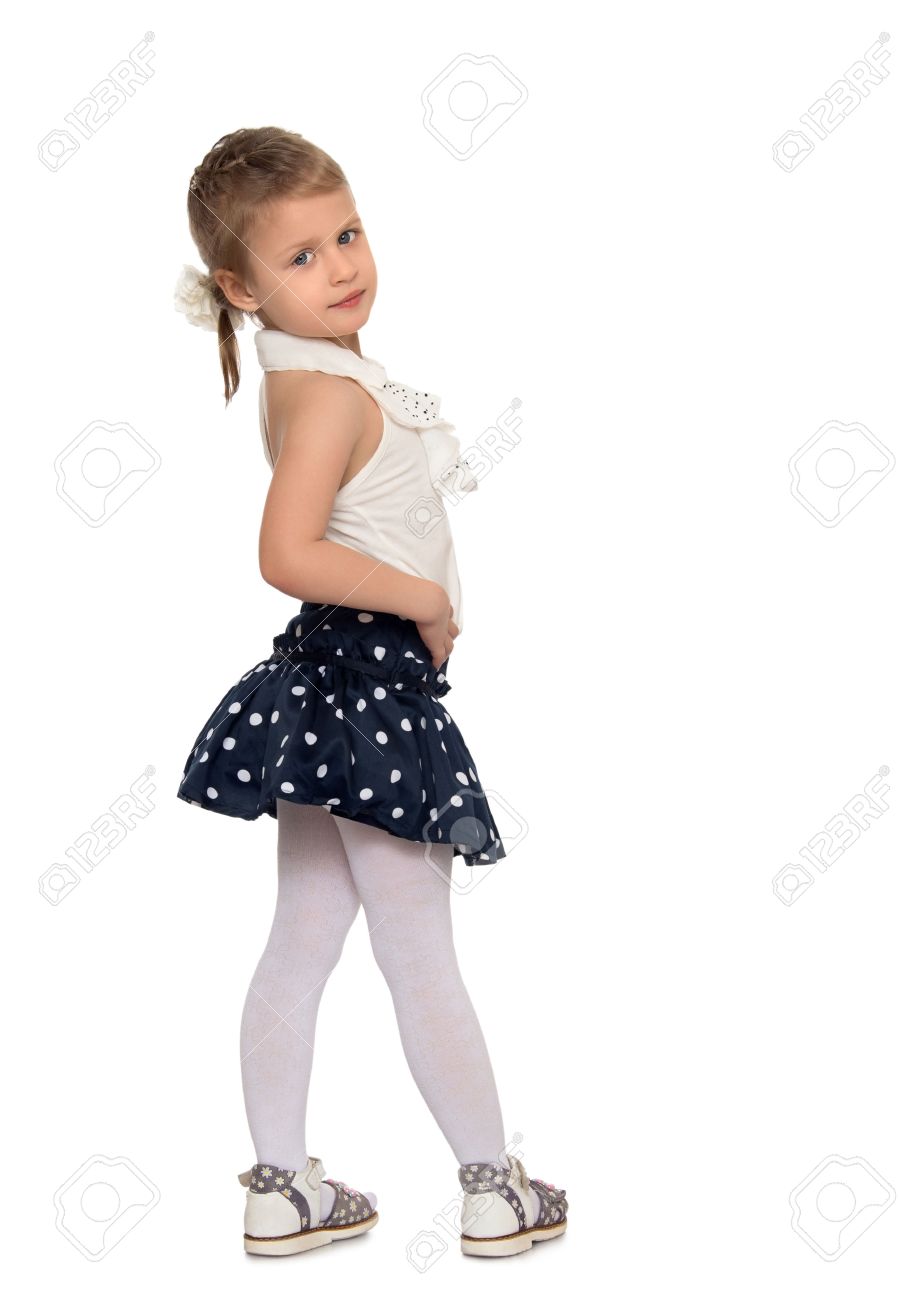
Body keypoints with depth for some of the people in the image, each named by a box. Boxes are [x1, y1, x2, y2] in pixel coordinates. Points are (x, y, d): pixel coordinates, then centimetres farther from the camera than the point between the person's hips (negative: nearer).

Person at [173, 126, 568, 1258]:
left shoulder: (309, 379, 11)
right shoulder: (330, 395, -18)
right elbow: (288, 556, -30)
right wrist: (422, 598, -19)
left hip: (335, 684, 9)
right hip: (366, 677, -9)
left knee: (301, 944, 13)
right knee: (423, 959, 3)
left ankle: (282, 1190, 24)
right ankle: (493, 1191, 18)